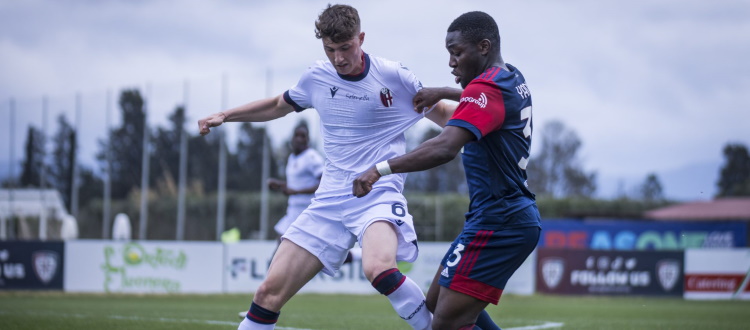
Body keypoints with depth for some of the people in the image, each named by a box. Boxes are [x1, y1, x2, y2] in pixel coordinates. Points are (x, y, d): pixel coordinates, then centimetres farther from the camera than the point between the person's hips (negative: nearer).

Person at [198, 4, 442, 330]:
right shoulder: (316, 77, 7)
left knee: (377, 268, -37)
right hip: (331, 199, 5)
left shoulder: (393, 76, -5)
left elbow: (441, 113, 8)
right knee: (270, 291, -3)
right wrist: (225, 115, 21)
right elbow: (279, 105, 27)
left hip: (379, 193, -5)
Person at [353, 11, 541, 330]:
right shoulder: (513, 79, 12)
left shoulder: (486, 88, -18)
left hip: (497, 224, -10)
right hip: (514, 216, 10)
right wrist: (440, 93, 29)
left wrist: (381, 169, -38)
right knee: (438, 302, 18)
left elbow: (445, 147, -34)